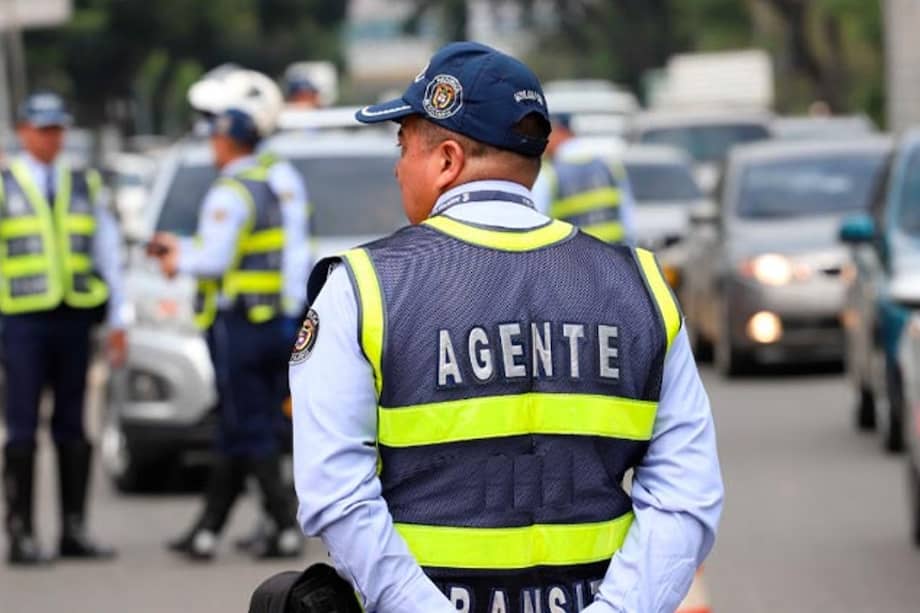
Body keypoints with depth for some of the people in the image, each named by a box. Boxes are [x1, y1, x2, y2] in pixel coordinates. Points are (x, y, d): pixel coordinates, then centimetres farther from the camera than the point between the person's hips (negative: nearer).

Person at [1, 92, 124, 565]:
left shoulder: (84, 186, 14)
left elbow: (107, 254, 15)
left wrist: (117, 321, 10)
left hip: (74, 318, 4)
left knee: (72, 428, 6)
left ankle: (73, 530, 11)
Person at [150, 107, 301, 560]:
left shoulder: (229, 195, -13)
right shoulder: (270, 189, 14)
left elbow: (216, 260, -19)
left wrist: (180, 261, 0)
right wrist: (181, 247, 25)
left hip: (235, 325, -8)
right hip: (272, 320, 8)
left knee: (251, 432, -6)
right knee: (236, 434, 10)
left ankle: (286, 528, -10)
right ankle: (206, 531, 16)